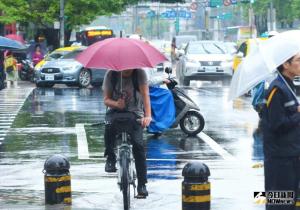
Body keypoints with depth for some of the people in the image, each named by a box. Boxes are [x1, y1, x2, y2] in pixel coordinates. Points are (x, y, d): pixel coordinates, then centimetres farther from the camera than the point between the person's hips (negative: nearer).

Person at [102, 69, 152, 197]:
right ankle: (110, 157, -10)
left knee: (138, 145, -19)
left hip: (135, 112, -1)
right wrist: (116, 103, -32)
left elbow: (145, 95, -24)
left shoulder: (139, 73, -13)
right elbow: (106, 99, -8)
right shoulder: (111, 74, -9)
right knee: (109, 126, -35)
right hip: (115, 110, 1)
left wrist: (148, 116, -39)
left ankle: (142, 184, -11)